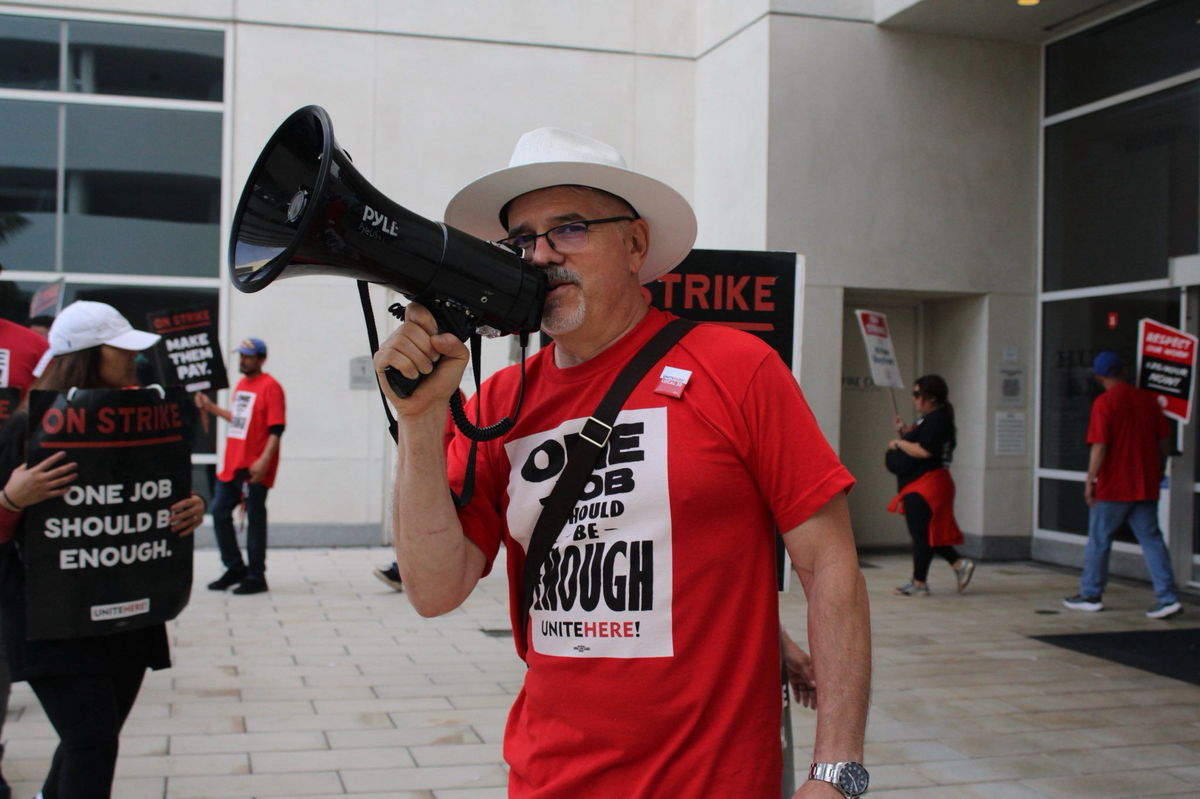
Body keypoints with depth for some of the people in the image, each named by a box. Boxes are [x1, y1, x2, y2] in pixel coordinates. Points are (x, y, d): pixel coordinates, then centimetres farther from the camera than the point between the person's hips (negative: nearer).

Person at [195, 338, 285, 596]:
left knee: (255, 519, -1)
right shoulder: (241, 384, 15)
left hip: (254, 468, -9)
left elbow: (276, 429, -17)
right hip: (232, 463, 9)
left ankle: (256, 577, 8)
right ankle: (235, 568, 24)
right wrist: (211, 407, 23)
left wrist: (264, 461, -25)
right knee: (219, 512, 11)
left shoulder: (270, 386, -11)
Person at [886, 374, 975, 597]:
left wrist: (899, 443, -13)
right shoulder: (927, 419, 17)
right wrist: (904, 432, 12)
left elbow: (924, 451, -26)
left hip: (927, 484, -11)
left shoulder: (936, 420, -16)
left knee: (921, 533, -5)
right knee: (927, 533, 14)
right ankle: (959, 563, 15)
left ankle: (919, 583, 1)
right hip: (918, 485, 11)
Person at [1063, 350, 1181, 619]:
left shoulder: (1104, 402, -12)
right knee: (1151, 539, 7)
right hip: (1146, 486, 5)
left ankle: (1090, 594, 17)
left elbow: (1099, 446, -16)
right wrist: (1156, 471, 21)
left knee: (1099, 539, 8)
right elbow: (1165, 442, 9)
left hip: (1113, 486, -5)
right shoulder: (1148, 399, 5)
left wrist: (1090, 481, -9)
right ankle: (1167, 596, -1)